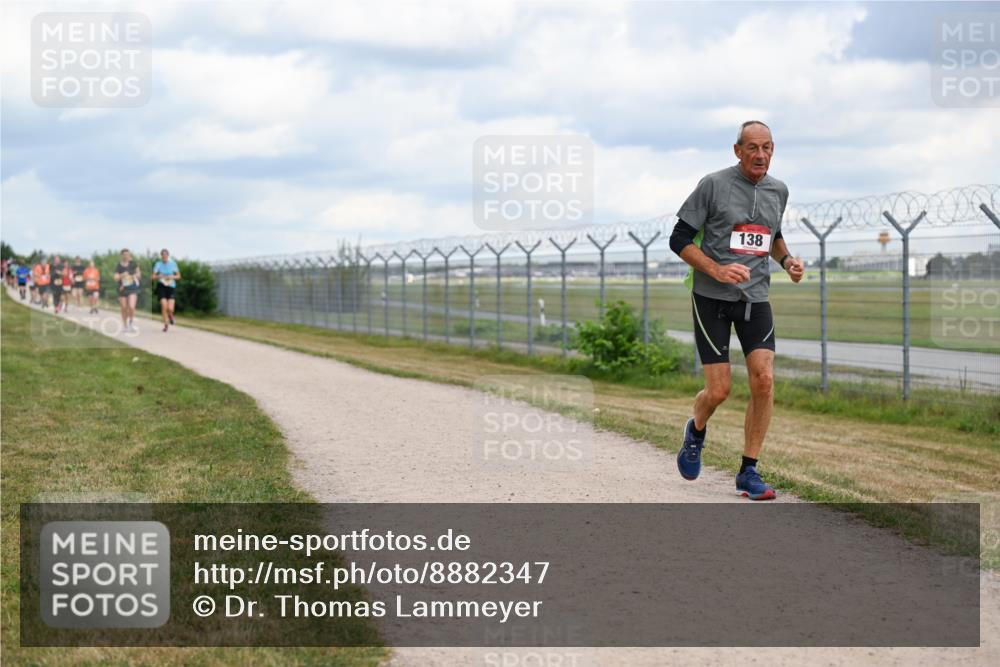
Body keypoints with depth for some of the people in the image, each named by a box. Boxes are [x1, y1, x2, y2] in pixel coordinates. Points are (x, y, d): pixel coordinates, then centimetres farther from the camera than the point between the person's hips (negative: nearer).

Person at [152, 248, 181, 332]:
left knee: (170, 309, -11)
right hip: (161, 286, 0)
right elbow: (153, 277, 0)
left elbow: (178, 276, 7)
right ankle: (165, 324, 6)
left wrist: (172, 277, -12)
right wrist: (159, 276, -20)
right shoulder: (158, 264, 0)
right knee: (164, 306, -14)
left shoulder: (173, 264, 0)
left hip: (171, 287, 0)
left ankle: (170, 315, 27)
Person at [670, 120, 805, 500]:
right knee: (719, 390, -6)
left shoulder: (778, 191, 9)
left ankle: (748, 472, 0)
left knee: (764, 380, -11)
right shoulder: (714, 185, -7)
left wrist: (787, 260, 8)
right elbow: (680, 240, -7)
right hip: (711, 298, -4)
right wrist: (717, 270, -20)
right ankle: (696, 431, 31)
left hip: (755, 298, 4)